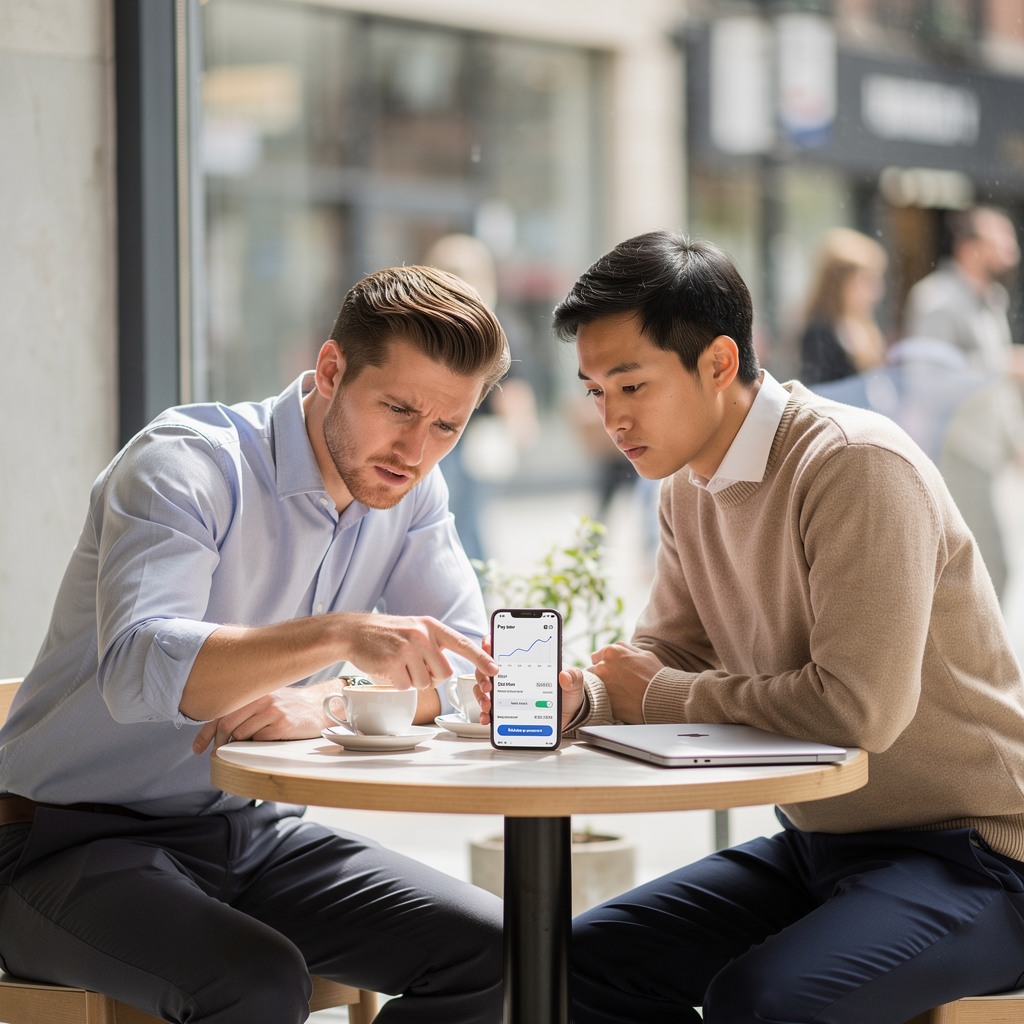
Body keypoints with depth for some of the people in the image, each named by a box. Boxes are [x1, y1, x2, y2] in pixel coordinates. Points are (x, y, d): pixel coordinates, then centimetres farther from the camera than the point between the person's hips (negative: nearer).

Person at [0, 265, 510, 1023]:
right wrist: (338, 635, -49)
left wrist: (325, 703, -23)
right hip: (73, 838, -7)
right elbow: (138, 667, -35)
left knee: (491, 951, -9)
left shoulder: (409, 491, 3)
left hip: (245, 832, 7)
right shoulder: (189, 464, -19)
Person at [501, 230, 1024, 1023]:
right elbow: (666, 657, 10)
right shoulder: (691, 488, 8)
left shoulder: (857, 466, -21)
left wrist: (661, 693, -14)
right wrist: (576, 696, -14)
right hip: (820, 844, 8)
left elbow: (858, 707, -27)